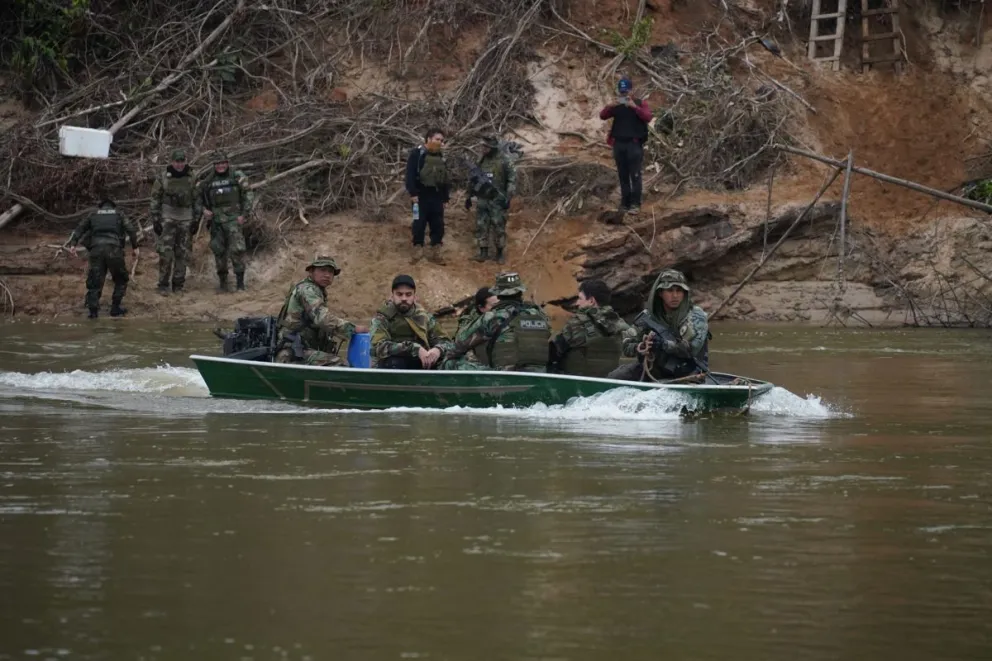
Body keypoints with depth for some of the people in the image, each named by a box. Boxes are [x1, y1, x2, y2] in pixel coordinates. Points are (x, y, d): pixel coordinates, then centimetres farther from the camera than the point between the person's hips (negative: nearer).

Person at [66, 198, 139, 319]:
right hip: (114, 250, -1)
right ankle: (115, 308, 12)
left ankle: (93, 310, -11)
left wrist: (72, 244, 1)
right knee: (121, 280, 18)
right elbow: (131, 229, 6)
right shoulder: (119, 215, 21)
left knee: (95, 282, 5)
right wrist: (135, 247, 7)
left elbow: (79, 228, 10)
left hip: (96, 250, 1)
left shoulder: (93, 215, 23)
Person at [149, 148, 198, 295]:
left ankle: (178, 285, 11)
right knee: (165, 252, -9)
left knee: (182, 253, 4)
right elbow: (155, 199, -2)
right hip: (167, 218, -2)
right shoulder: (163, 178, -6)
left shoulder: (191, 178, 1)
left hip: (185, 220, 2)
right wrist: (155, 220, -7)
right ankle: (163, 285, -3)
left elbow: (196, 200, 8)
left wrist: (196, 220, 4)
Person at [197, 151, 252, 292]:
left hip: (234, 219, -4)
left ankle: (240, 283, -8)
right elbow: (201, 199, 19)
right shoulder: (208, 181, 8)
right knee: (219, 251, 6)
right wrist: (204, 210, 1)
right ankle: (222, 282, 17)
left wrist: (244, 214, -8)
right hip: (216, 221, 4)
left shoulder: (237, 177, -1)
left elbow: (248, 196, -1)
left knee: (237, 250, -12)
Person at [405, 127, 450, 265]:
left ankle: (436, 252, 11)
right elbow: (410, 174, -12)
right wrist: (413, 193, -19)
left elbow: (445, 178, 21)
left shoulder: (441, 157, 15)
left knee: (438, 224, 5)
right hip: (421, 195, -6)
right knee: (419, 223, -2)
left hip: (437, 196, 6)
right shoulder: (417, 153, -6)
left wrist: (446, 197, 16)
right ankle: (418, 250, 6)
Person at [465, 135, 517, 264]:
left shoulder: (504, 161, -10)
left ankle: (500, 253, 10)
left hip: (497, 200, -5)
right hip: (482, 200, 5)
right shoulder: (482, 160, 8)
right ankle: (483, 252, 12)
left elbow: (512, 179, -10)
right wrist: (468, 196, 15)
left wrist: (508, 198, -16)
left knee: (498, 227, 0)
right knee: (481, 226, 5)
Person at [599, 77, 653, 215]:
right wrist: (612, 106, -18)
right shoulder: (616, 106, 11)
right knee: (623, 176, 7)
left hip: (634, 144, -4)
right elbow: (602, 115, 0)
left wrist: (635, 107, -25)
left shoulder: (640, 103, 1)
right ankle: (625, 203, 12)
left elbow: (648, 118, -15)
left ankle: (635, 204, -8)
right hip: (619, 144, 4)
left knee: (635, 175, -8)